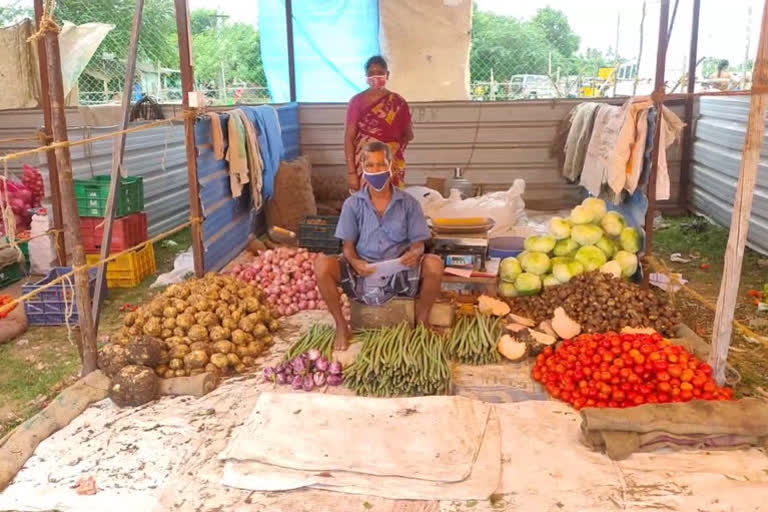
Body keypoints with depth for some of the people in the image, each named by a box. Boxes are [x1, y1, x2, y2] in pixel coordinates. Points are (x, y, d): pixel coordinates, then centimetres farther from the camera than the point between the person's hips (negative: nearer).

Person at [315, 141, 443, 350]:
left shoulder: (408, 203, -1)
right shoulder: (353, 204, -1)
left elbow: (418, 243, 0)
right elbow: (348, 245, 1)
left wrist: (414, 254, -25)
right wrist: (355, 262, -22)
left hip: (399, 272, 0)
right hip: (362, 271, 0)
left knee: (434, 264, -29)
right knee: (322, 264, -26)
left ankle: (422, 323, -4)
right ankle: (341, 326, -6)